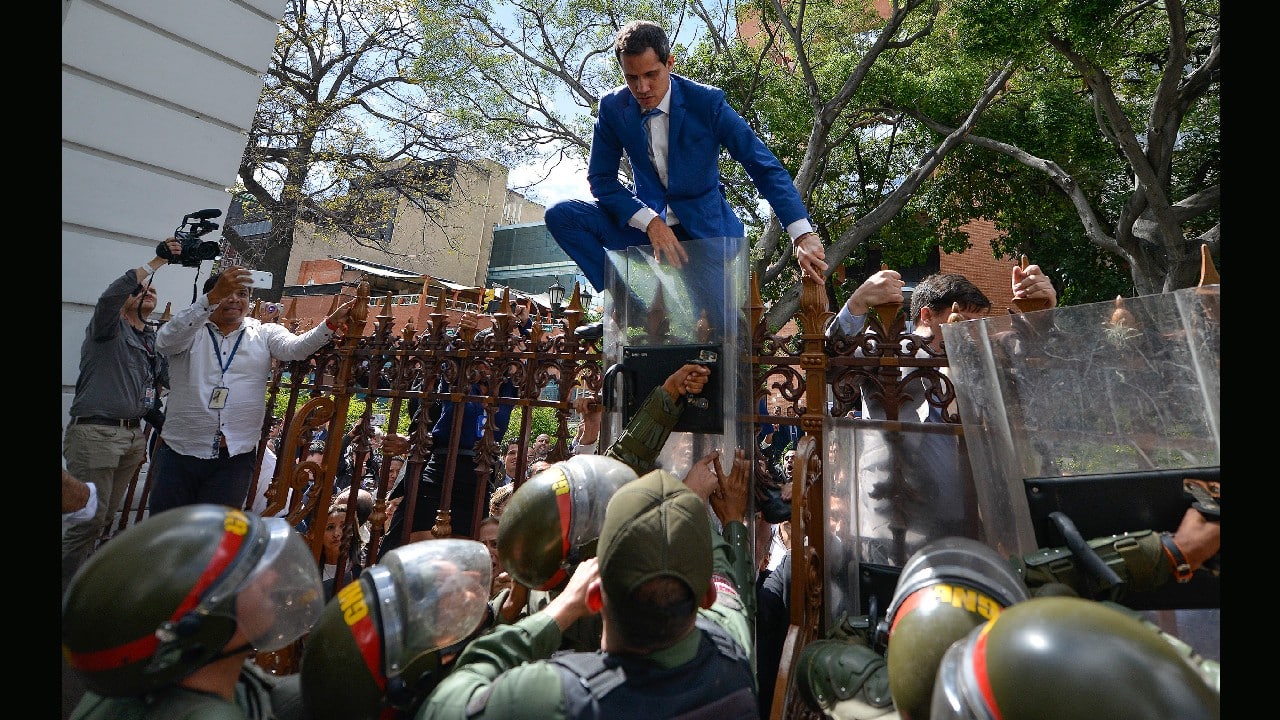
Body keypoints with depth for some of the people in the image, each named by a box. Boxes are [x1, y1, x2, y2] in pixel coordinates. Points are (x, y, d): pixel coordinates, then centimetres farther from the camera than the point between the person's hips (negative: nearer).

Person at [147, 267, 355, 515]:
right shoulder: (190, 331, 3)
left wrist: (331, 323, -34)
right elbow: (166, 340, -18)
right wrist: (212, 297, -30)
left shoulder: (264, 334, 4)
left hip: (234, 457, 0)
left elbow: (296, 347, -14)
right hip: (179, 451, 0)